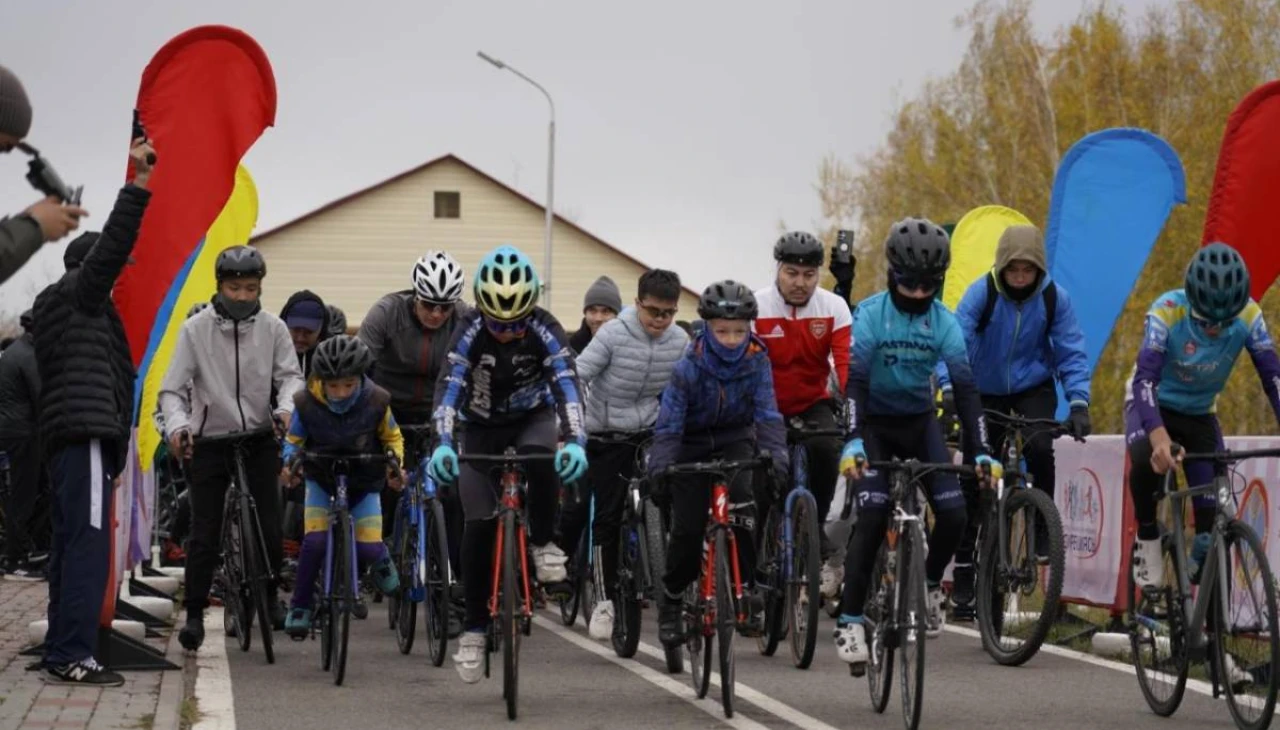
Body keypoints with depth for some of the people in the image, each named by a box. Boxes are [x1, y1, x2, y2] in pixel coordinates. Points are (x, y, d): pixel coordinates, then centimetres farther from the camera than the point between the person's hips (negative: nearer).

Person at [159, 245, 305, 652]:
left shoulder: (272, 328, -3)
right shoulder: (195, 329, -8)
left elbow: (290, 374, -2)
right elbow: (172, 388, -7)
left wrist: (286, 407, -23)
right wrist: (177, 426, -25)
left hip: (259, 438, 2)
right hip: (209, 440, -2)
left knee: (269, 527, 2)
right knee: (204, 534, -3)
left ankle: (270, 597, 24)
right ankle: (195, 614, 7)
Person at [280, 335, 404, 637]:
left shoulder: (375, 402, -20)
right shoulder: (307, 403, -21)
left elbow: (393, 438, -2)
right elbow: (293, 440, -4)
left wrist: (395, 463, -21)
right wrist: (290, 459, -26)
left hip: (364, 483, 0)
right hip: (321, 480, 0)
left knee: (367, 550, -12)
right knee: (315, 541, -20)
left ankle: (380, 558, 27)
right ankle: (299, 606, -1)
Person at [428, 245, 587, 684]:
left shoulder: (544, 329, -26)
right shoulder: (470, 331, -25)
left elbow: (567, 384, -36)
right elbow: (449, 385, -36)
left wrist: (576, 441, -53)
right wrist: (443, 443, -52)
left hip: (534, 417, 0)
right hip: (482, 426, 0)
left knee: (541, 461, -36)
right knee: (478, 527, -6)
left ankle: (543, 544, -12)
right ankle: (473, 628, 5)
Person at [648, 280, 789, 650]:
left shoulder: (756, 361, -16)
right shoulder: (689, 366, -21)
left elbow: (768, 415, -21)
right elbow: (668, 425, -23)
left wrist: (776, 457, -38)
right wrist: (658, 471, -37)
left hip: (735, 440, 1)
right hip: (692, 444, -1)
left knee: (742, 497, -29)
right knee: (688, 528, -10)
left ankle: (747, 588, -18)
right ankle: (671, 600, 15)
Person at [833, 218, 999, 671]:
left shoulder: (944, 322, -10)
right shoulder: (871, 314, -18)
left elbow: (964, 386, -16)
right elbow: (855, 380, -27)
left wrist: (980, 451, -26)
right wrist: (852, 442, -42)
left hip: (920, 421, 3)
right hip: (875, 423, -3)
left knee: (953, 515, -11)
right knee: (873, 517, -18)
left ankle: (930, 585, 19)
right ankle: (849, 621, -13)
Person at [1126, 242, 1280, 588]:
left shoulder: (1249, 316, -24)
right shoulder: (1167, 311, -32)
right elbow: (1145, 378, -41)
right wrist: (1159, 437, -56)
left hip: (1200, 413, 3)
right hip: (1153, 405, -3)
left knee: (1214, 514, -9)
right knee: (1146, 459, -35)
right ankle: (1148, 542, -12)